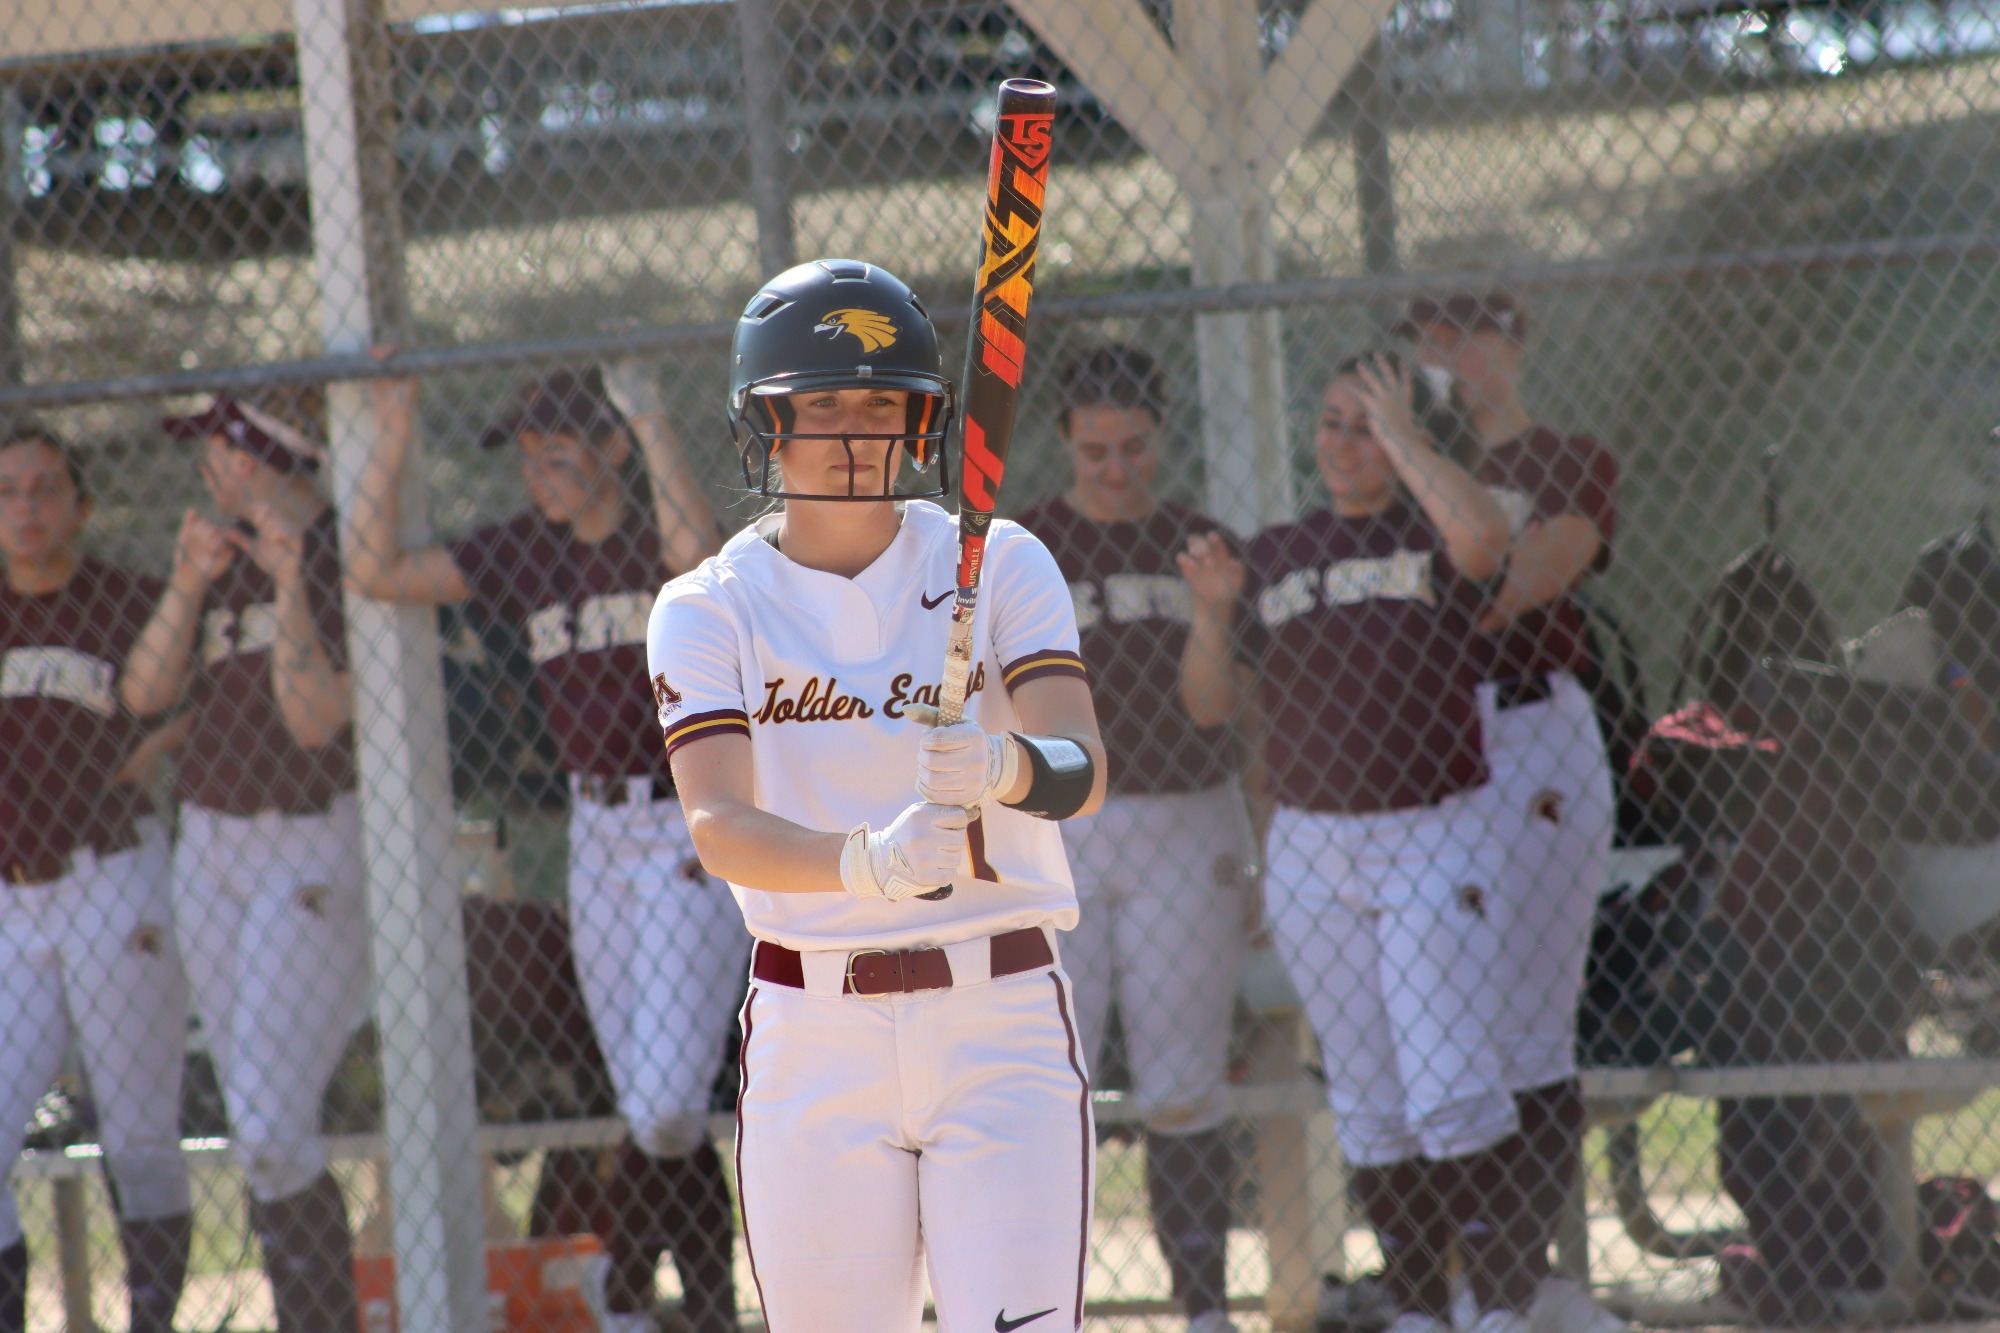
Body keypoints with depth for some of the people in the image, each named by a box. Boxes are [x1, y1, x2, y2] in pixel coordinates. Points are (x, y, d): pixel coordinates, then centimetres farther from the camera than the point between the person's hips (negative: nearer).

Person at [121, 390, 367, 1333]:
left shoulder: (346, 559, -10)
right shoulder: (221, 558, 11)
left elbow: (316, 720, -19)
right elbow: (146, 693, 2)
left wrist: (288, 584, -23)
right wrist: (189, 583, -9)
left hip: (313, 855, -7)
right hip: (211, 853, 7)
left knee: (271, 1129, -15)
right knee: (256, 1128, 8)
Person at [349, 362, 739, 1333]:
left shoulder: (654, 540, -8)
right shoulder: (522, 553, 7)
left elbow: (697, 554, -34)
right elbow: (375, 572, 3)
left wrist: (650, 421, -29)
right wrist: (390, 444, -6)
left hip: (696, 838, -6)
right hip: (595, 835, 6)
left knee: (666, 1106, -13)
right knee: (651, 1112, 8)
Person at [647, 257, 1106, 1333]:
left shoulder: (996, 566, 2)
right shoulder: (710, 609, 1)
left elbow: (1083, 768, -13)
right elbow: (717, 826, -15)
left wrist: (1005, 767, -37)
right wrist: (868, 862, -35)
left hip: (1001, 1022, -1)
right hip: (812, 1037, 1)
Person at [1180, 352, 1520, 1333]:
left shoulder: (1433, 542, -1)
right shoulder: (1275, 557, 11)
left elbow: (1484, 534, -28)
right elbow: (1211, 705, 11)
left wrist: (1402, 440, -16)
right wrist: (1212, 613, -7)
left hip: (1435, 842, -5)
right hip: (1309, 850, 5)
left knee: (1448, 1086, -14)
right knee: (1366, 1097, 7)